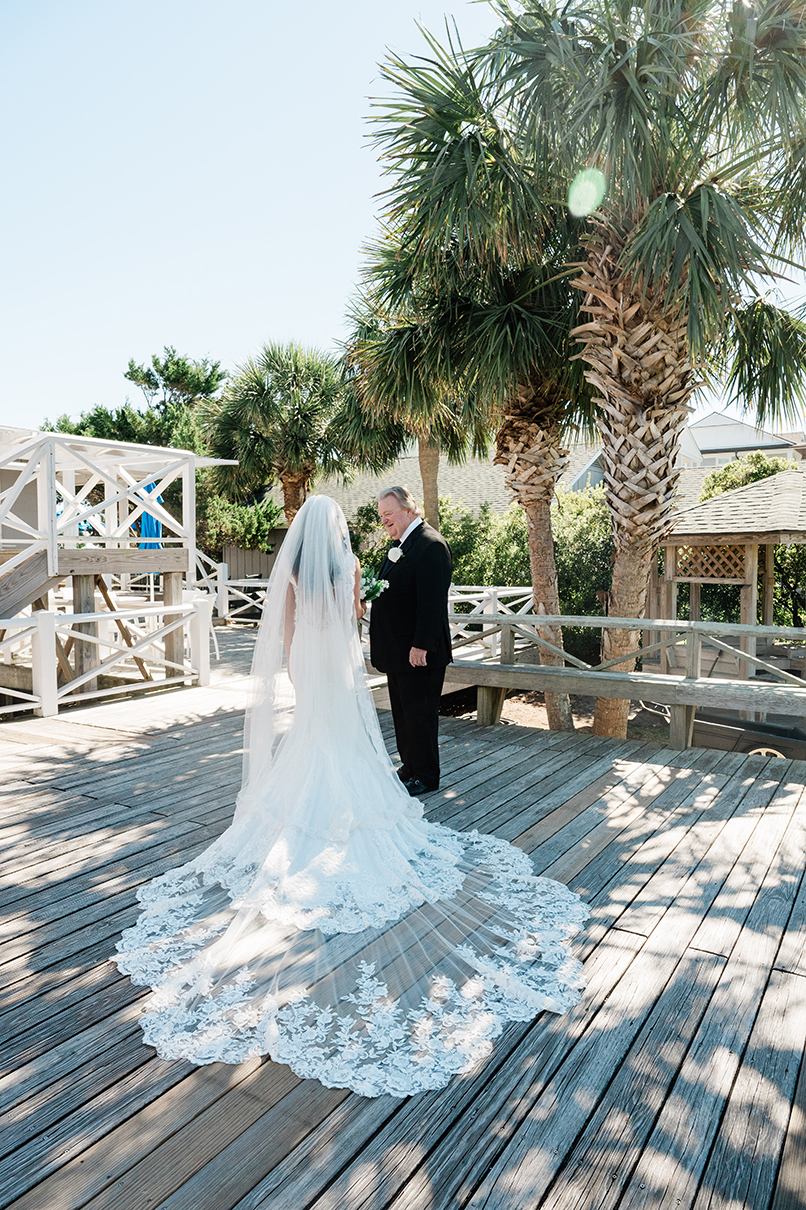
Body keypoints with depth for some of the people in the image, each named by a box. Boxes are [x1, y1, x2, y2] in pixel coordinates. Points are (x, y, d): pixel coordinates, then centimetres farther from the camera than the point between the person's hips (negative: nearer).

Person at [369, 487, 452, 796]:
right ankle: (409, 767, 32)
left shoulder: (431, 545, -17)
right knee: (402, 713, 18)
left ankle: (426, 776, 17)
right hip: (397, 651, 10)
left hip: (419, 652, -10)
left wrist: (421, 646, -24)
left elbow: (433, 602, -23)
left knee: (420, 714, 2)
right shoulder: (399, 544, 14)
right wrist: (372, 590, 5)